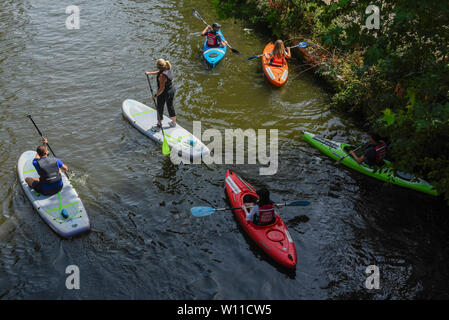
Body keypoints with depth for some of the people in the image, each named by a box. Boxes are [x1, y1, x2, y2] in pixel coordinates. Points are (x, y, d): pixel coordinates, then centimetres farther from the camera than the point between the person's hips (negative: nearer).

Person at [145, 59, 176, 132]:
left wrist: (156, 95, -15)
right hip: (172, 90, 8)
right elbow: (159, 72, 13)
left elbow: (162, 88, -27)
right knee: (170, 107, 26)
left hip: (163, 94, -8)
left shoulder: (162, 76, -33)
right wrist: (150, 73, 13)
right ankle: (174, 122, 44)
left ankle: (159, 126, 30)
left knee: (160, 109, 13)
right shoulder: (169, 69, -7)